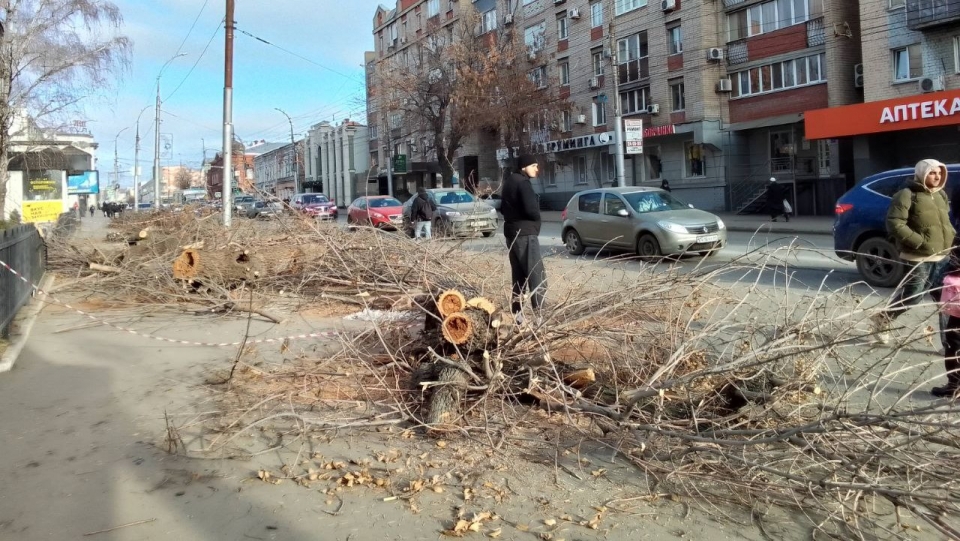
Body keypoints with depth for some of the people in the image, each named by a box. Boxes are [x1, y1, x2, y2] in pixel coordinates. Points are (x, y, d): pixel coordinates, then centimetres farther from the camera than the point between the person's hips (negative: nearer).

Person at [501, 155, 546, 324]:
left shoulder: (510, 181, 16)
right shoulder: (523, 183, -14)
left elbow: (503, 208, 23)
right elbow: (532, 210, -24)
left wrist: (513, 216, 11)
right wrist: (537, 217, -4)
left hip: (512, 233, 10)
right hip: (525, 234, -10)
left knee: (518, 276, 12)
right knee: (537, 275, -10)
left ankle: (517, 314, 14)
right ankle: (539, 315, -15)